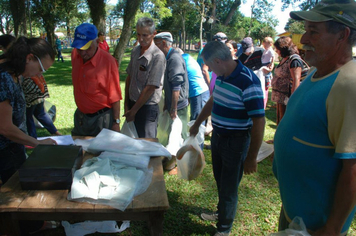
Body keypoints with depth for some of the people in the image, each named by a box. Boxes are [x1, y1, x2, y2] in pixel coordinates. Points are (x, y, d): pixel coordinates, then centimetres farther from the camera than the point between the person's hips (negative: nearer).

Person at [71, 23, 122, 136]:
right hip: (80, 116, 6)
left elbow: (115, 96, -16)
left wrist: (116, 122, -15)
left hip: (101, 118, -6)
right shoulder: (75, 55, -1)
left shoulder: (108, 61, -19)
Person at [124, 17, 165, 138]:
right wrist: (126, 104, 8)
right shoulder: (135, 51, 7)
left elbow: (150, 88, -18)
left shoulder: (158, 56, -16)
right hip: (132, 104, 7)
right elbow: (129, 78, 12)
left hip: (148, 107, -6)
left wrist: (133, 110, -11)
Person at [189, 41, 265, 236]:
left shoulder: (248, 83, -26)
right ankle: (222, 212, 48)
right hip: (218, 135, 8)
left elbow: (258, 122, -25)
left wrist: (251, 158, -22)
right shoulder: (221, 77, 0)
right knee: (220, 181, 24)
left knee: (229, 188, 8)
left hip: (236, 141, -8)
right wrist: (197, 124, 28)